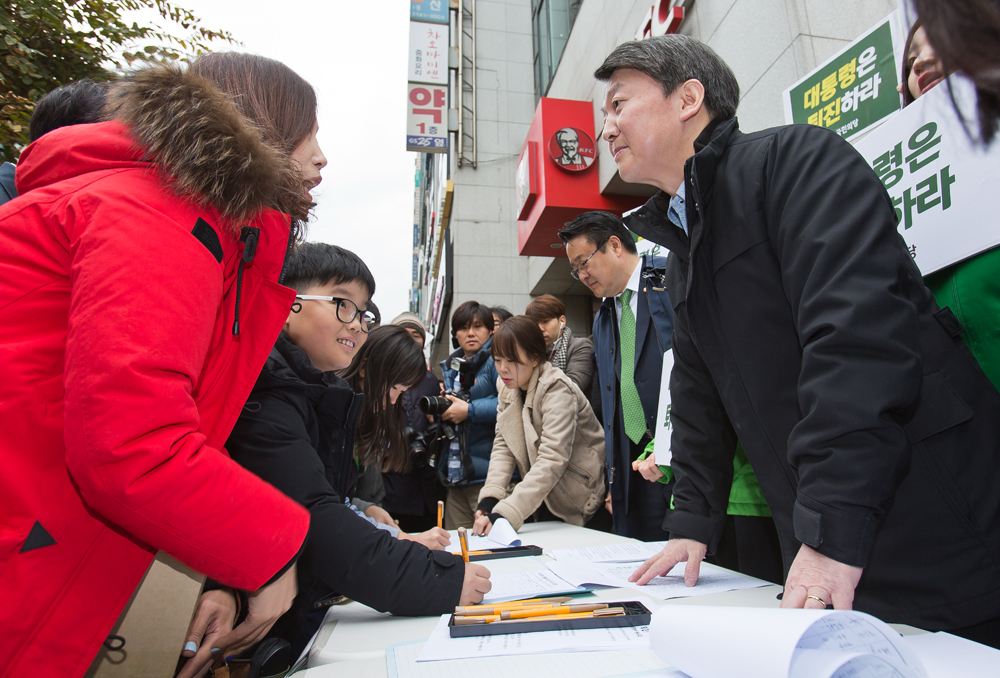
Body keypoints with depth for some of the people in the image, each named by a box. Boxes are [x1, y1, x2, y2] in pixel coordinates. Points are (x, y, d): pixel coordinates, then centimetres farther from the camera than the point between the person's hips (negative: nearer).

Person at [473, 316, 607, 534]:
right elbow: (503, 447, -2)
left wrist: (505, 514, -38)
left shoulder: (557, 390, -21)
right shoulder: (508, 388, 1)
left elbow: (552, 461, -30)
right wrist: (489, 497, -18)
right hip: (545, 502, 6)